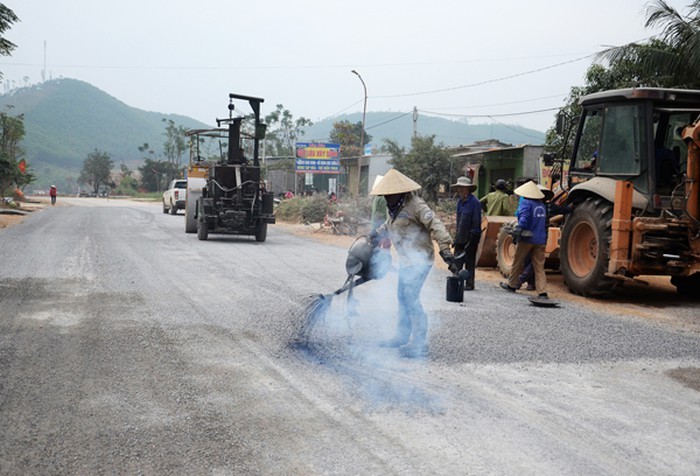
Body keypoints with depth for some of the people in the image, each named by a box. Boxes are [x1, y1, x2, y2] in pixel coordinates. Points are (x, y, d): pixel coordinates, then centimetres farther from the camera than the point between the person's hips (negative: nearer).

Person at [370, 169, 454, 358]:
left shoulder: (415, 205, -17)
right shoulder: (393, 207, 11)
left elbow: (434, 224, -24)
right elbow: (389, 226, 30)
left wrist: (444, 247, -33)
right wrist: (377, 234, 15)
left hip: (418, 259, -10)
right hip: (406, 259, 10)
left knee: (411, 298, -13)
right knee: (403, 297, 16)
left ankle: (419, 343, -7)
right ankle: (402, 336, 30)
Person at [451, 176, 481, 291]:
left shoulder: (474, 202, -13)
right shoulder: (460, 202, 11)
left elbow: (476, 221, -14)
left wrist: (473, 236, -15)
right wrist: (456, 236, 12)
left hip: (471, 237, -7)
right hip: (460, 237, 7)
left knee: (470, 262, 3)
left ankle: (469, 284, 12)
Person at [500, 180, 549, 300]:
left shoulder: (525, 202, -9)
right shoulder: (542, 205, 13)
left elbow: (524, 218, -22)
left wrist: (518, 231, -25)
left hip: (527, 238, -5)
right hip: (540, 240, 5)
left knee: (517, 262, 13)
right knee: (539, 266, 3)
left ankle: (511, 285, 26)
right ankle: (542, 292, -7)